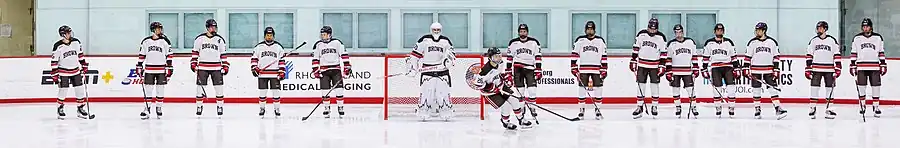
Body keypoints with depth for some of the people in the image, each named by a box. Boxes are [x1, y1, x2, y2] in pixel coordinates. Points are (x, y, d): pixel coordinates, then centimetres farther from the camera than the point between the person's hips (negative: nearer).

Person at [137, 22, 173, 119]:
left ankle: (159, 108, 16)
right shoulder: (146, 41, 3)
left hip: (161, 70, -1)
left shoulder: (165, 41, -1)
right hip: (149, 69, 1)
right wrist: (139, 67, 7)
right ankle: (147, 109, 4)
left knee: (160, 90, 4)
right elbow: (141, 55, 10)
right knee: (148, 90, 0)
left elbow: (169, 55, -1)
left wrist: (169, 68, -5)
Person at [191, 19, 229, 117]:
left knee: (219, 88, -1)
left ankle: (220, 106, 8)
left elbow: (223, 54, 7)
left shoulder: (220, 39, 4)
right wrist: (193, 63, 2)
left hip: (216, 68, 0)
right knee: (200, 87, 2)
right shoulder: (199, 39, 2)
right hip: (202, 67, 0)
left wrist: (225, 66, 3)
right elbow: (195, 52, 9)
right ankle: (199, 106, 13)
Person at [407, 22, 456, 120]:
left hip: (442, 69, 1)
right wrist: (412, 67, -1)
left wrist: (449, 59, -12)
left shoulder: (445, 41, 7)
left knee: (444, 90, -5)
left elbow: (451, 53, 10)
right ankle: (422, 111, -1)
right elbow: (416, 53, 3)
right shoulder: (424, 40, 1)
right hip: (427, 69, -1)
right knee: (426, 90, -9)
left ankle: (447, 112, 3)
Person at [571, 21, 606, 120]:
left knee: (598, 89, -2)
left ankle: (597, 110, 7)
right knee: (582, 89, 0)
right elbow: (574, 54, 3)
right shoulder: (580, 40, 3)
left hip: (596, 69, 1)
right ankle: (581, 110, 8)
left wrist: (604, 69, 1)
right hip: (583, 69, -1)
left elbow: (604, 56, 7)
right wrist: (574, 67, -3)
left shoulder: (600, 41, 6)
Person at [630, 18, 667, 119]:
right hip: (642, 64, 1)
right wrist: (633, 61, 2)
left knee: (655, 86, 2)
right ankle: (640, 107, 7)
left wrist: (662, 66, -5)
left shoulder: (661, 37, -5)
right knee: (640, 85, 2)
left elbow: (663, 53, -1)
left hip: (655, 66, -1)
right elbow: (636, 48, 5)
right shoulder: (641, 34, -3)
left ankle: (654, 107, 11)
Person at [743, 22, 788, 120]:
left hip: (769, 70, 0)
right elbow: (748, 57, 4)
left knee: (773, 89, -7)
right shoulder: (752, 42, 2)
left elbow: (776, 57, 4)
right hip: (755, 71, 1)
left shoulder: (772, 42, 2)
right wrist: (746, 69, -2)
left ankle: (778, 109, -9)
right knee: (756, 91, 5)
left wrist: (776, 70, -1)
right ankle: (757, 110, 14)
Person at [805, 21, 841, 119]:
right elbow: (809, 56, 8)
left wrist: (838, 69, -5)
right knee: (814, 88, -3)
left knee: (829, 89, 2)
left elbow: (837, 55, 1)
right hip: (816, 69, 1)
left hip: (829, 69, -1)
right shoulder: (813, 41, 6)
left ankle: (829, 109, 8)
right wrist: (808, 69, 2)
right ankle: (812, 109, 1)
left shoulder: (832, 41, 1)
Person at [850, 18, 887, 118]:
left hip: (874, 67, 0)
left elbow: (881, 52, 8)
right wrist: (852, 66, 2)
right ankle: (862, 106, 11)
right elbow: (853, 53, 7)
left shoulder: (878, 38, 4)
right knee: (861, 88, 0)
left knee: (876, 87, 0)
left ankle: (876, 106, 8)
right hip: (861, 67, 0)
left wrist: (883, 65, 4)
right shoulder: (857, 38, 4)